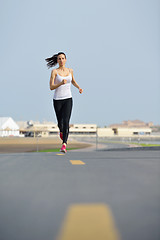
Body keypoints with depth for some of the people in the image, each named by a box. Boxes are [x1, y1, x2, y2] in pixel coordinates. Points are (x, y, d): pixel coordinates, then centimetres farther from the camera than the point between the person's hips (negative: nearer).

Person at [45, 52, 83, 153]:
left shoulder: (70, 70, 7)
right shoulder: (54, 71, -4)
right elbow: (51, 87, -11)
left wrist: (79, 88, 8)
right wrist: (61, 83, -27)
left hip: (68, 99, 1)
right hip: (57, 100, -1)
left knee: (66, 121, -17)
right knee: (60, 122, 10)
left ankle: (64, 145, -20)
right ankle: (61, 131, 48)